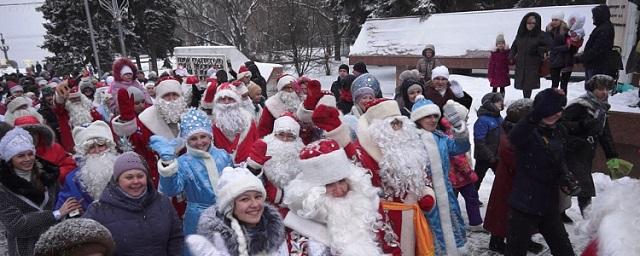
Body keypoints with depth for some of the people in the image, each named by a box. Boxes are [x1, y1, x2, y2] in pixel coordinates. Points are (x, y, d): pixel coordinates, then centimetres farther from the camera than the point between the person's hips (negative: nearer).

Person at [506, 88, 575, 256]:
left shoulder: (559, 132, 6)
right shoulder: (528, 131, -16)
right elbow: (515, 137, -42)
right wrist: (538, 114, -53)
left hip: (550, 206, 7)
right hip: (524, 204, -6)